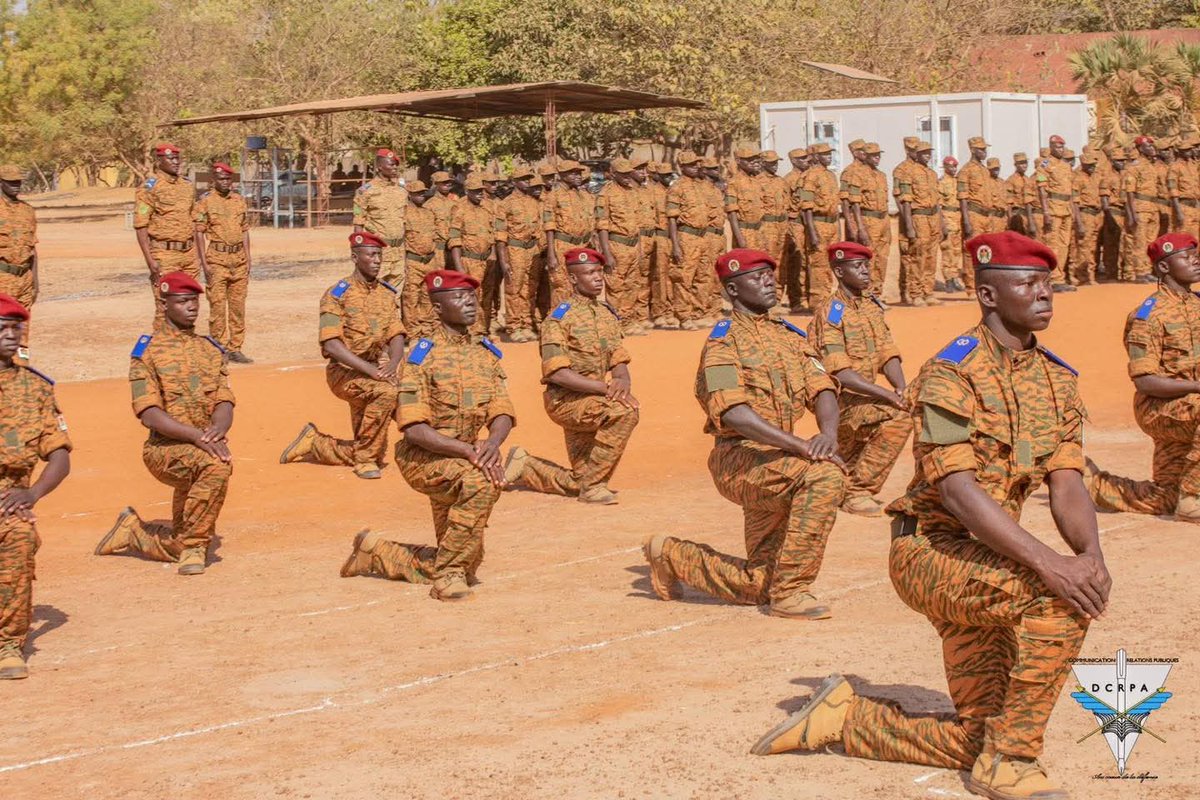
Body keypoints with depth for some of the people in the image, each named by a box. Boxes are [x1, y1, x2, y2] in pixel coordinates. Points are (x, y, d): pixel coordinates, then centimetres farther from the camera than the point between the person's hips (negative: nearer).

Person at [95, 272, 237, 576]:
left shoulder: (212, 349, 12)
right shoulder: (147, 351, -3)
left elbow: (225, 402, 1)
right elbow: (149, 414, -14)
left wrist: (219, 428, -23)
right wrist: (196, 435, -28)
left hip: (206, 448, 5)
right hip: (164, 447, -5)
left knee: (180, 547, 7)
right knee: (217, 465, -37)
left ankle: (133, 529, 35)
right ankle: (194, 546, -21)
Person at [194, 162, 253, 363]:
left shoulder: (240, 200, 13)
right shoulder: (205, 201, -2)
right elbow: (199, 232, -4)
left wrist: (248, 259, 12)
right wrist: (204, 263, -11)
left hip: (239, 260, 5)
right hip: (217, 260, -5)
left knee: (238, 306, 6)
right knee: (217, 305, -5)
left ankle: (235, 349, 12)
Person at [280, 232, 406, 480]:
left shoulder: (387, 293, 9)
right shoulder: (337, 295, -10)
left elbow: (397, 336, 4)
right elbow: (332, 344, -19)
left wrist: (393, 364, -18)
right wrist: (371, 369, -28)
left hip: (376, 369, 7)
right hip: (344, 371, -7)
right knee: (386, 392, -37)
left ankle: (314, 443, 29)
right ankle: (366, 459, -19)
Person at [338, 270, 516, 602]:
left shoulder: (487, 354, 6)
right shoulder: (422, 357, -13)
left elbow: (502, 414, -1)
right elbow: (415, 429, -20)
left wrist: (493, 442, -25)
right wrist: (469, 451, -30)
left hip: (462, 463, 7)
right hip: (422, 459, -7)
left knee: (467, 565, 12)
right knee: (482, 480, -37)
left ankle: (376, 551, 33)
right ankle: (448, 574, -24)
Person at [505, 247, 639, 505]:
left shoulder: (608, 314, 9)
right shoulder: (559, 319, -12)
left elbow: (619, 362, 8)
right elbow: (557, 373, -21)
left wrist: (623, 381, -17)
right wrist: (606, 387, -28)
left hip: (594, 402, 7)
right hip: (564, 400, -7)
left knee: (576, 484, 11)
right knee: (624, 411, -33)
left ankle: (524, 466, 34)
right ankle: (593, 485, -21)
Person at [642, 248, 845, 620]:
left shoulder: (789, 335, 15)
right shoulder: (724, 339, -7)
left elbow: (822, 389, 2)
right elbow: (733, 412, -21)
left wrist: (828, 434, -21)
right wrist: (801, 446, -30)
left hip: (774, 463, 7)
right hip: (739, 458, -7)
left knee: (757, 584, 10)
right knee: (825, 474, -32)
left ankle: (671, 555, 34)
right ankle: (790, 592, -24)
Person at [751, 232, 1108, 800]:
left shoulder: (1057, 379, 7)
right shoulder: (950, 374, -15)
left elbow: (1066, 483, -1)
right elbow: (958, 490, -26)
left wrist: (1090, 553, -23)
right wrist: (1045, 560, -36)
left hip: (984, 562, 8)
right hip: (930, 548, -8)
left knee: (976, 741, 7)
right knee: (1060, 598, -33)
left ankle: (844, 716, 26)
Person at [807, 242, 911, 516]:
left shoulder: (872, 305, 10)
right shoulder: (831, 313, -15)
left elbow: (888, 354, 4)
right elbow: (839, 373, -23)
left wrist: (901, 389, -16)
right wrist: (886, 394, -30)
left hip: (863, 398, 9)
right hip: (839, 400, -9)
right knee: (898, 417, -28)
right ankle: (858, 492, -18)